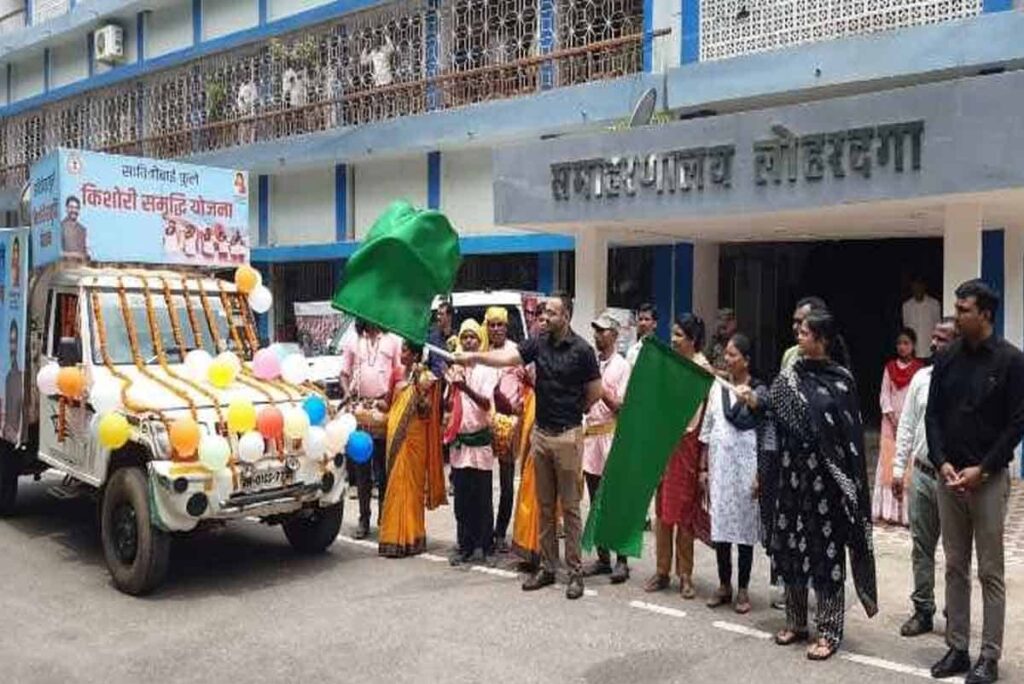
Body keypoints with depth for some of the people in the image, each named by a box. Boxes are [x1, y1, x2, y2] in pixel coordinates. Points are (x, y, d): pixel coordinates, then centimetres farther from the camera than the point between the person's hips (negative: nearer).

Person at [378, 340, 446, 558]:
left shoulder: (425, 377, -7)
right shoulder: (399, 375, 14)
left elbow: (425, 411, -16)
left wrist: (419, 385, -23)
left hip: (412, 438, -7)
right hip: (396, 436, 7)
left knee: (407, 485, -5)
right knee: (394, 485, 9)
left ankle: (407, 538, 2)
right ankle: (395, 536, 16)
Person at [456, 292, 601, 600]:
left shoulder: (581, 350, -8)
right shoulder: (539, 343, 4)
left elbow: (595, 392, -2)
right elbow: (509, 357, -9)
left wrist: (571, 412, 7)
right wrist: (475, 356, -23)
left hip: (567, 435, -5)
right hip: (540, 432, 5)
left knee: (570, 506, 1)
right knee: (544, 505, 11)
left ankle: (575, 571, 9)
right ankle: (547, 566, 20)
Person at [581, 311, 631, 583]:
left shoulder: (622, 366, -3)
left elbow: (620, 405, -8)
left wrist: (600, 390, -16)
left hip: (611, 434, -6)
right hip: (590, 433, 6)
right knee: (595, 502, 9)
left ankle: (622, 560, 2)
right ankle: (602, 558, 18)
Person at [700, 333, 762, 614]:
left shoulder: (759, 392, -5)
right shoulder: (717, 388, 7)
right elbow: (707, 430, 10)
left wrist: (761, 474, -11)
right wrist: (703, 467, 8)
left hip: (746, 466, -4)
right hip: (719, 465, 4)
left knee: (744, 527, 4)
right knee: (720, 526, 7)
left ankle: (743, 589, 16)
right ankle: (724, 585, 21)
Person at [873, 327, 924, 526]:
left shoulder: (920, 368, -2)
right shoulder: (890, 367, 8)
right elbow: (884, 394, 6)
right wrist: (891, 417, -6)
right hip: (891, 422, 3)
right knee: (889, 463, 2)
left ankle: (909, 512, -3)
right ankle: (890, 511, 6)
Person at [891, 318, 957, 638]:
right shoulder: (921, 377, 6)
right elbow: (907, 425, 11)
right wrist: (898, 468, 9)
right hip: (921, 474, 5)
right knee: (921, 546, 13)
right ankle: (923, 610, 25)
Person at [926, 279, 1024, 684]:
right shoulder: (947, 359, 6)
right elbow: (932, 415, 8)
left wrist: (982, 469, -12)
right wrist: (942, 463, -5)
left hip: (989, 478, -4)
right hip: (949, 475, 4)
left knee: (990, 572, 3)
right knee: (955, 568, 10)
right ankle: (957, 648, 18)